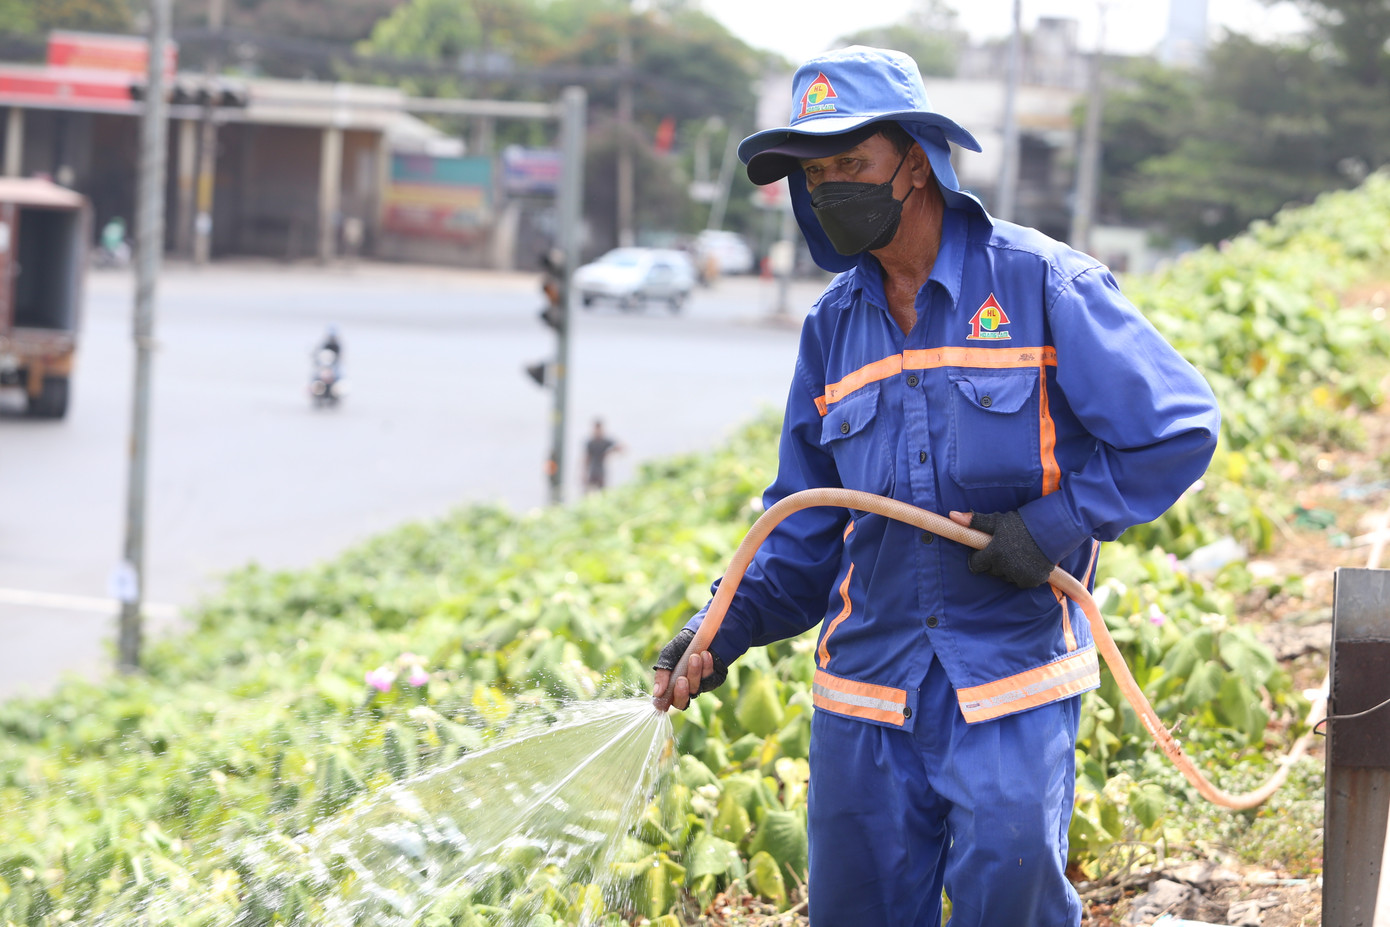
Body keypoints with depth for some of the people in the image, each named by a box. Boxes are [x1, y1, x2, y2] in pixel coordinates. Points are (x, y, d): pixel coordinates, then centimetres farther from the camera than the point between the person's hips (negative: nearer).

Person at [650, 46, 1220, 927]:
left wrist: (1055, 525, -15)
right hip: (867, 691, 5)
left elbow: (1180, 427, -7)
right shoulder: (834, 326, 10)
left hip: (1012, 687, -5)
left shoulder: (1040, 284, -6)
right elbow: (807, 528, 15)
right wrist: (728, 624, -1)